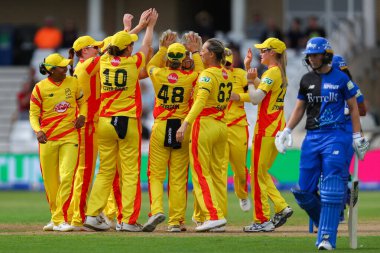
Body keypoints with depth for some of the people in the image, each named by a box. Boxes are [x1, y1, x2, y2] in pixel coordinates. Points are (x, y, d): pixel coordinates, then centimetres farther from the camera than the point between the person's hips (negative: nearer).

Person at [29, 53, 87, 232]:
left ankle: (60, 220, -12)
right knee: (50, 181, 6)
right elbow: (33, 114, -2)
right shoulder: (40, 88, -3)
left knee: (67, 177, -13)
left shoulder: (73, 83, 4)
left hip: (70, 137, 0)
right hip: (47, 139, 0)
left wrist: (82, 115, -4)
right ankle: (55, 216, 24)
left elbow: (82, 102, 17)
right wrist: (38, 131, -20)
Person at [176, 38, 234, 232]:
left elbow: (201, 101, -26)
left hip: (204, 124, -8)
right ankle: (221, 215, 11)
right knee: (217, 172, 12)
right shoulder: (226, 75, 11)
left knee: (201, 173, -5)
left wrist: (185, 123, -35)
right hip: (222, 126, 8)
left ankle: (213, 215, -15)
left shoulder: (207, 75, -14)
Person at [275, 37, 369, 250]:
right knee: (303, 191, -1)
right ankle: (326, 222, 20)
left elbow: (353, 107, 4)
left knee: (331, 190, -11)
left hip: (335, 136, -5)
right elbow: (300, 108, 19)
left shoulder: (341, 78, 0)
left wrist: (357, 136, -2)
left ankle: (327, 238, -12)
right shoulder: (307, 80, 12)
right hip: (312, 137, 5)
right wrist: (287, 131, 7)